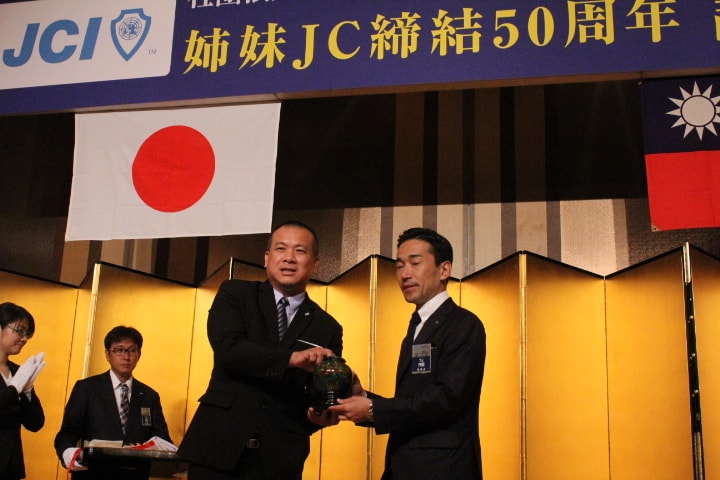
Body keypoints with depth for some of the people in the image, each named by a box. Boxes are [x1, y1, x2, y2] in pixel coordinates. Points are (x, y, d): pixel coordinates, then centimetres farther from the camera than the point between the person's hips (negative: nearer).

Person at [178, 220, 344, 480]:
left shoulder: (327, 328, 8)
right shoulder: (234, 293, 4)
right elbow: (228, 348, -13)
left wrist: (320, 415, -15)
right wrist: (292, 358, -25)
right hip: (219, 446, -1)